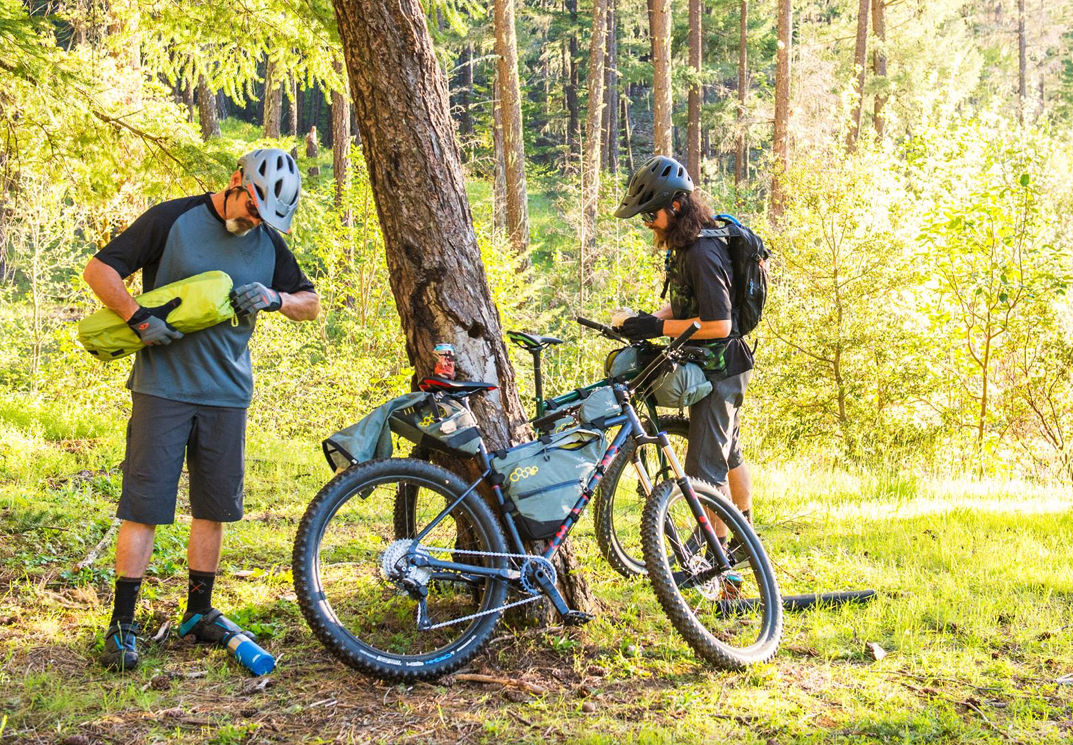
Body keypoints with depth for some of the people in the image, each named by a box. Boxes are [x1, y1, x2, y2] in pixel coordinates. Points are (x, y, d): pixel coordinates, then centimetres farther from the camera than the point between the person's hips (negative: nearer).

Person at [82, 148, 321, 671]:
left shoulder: (268, 242, 9)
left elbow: (311, 305, 15)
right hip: (162, 388, -4)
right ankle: (122, 625, 2)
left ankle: (198, 613, 22)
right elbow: (100, 269, -3)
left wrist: (276, 298, -6)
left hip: (227, 393, 5)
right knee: (143, 506, -4)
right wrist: (140, 318, -16)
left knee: (213, 507, 9)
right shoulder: (172, 220, -4)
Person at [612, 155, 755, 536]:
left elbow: (718, 325, -28)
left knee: (704, 468, -7)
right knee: (728, 454, 22)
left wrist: (659, 328, -23)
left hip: (718, 369, -11)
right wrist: (652, 319, 0)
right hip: (719, 366, 11)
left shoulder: (703, 253, -25)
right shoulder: (685, 244, 7)